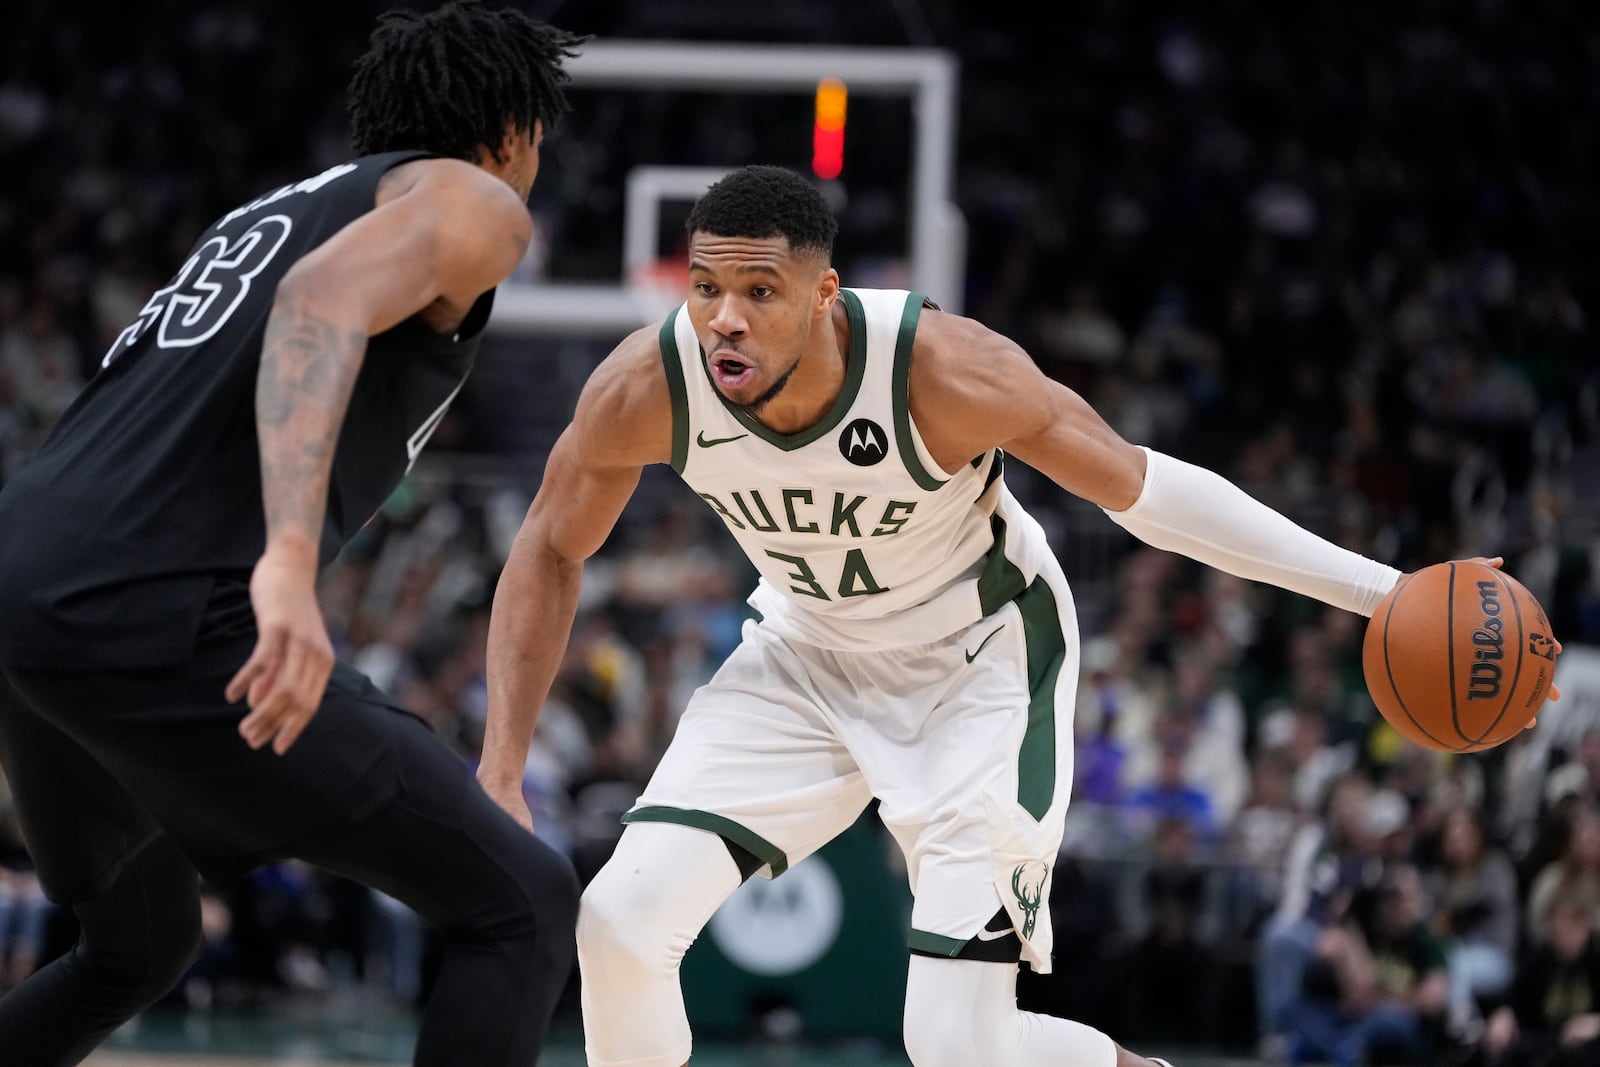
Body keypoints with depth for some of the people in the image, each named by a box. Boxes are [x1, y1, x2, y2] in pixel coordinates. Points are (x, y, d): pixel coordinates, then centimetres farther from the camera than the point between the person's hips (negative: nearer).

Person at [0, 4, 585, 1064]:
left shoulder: (269, 212, 31)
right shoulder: (471, 201, 6)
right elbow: (326, 298, -16)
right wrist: (290, 563, -29)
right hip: (158, 616, -9)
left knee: (140, 949, 32)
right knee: (523, 906, 1)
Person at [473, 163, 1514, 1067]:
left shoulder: (942, 368, -34)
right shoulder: (645, 388, -24)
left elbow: (1143, 488, -22)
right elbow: (551, 552, -5)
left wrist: (1380, 590, -23)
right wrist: (501, 775, -9)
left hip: (981, 663, -4)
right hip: (809, 659, 4)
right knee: (622, 918, -15)